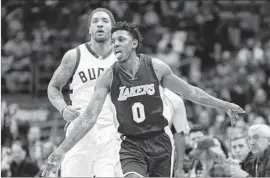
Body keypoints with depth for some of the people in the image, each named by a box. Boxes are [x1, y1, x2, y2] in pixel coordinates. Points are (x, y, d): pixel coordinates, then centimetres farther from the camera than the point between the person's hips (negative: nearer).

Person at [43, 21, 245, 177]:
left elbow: (190, 92, 7)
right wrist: (62, 150, -18)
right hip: (131, 144, -2)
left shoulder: (155, 67, -5)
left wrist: (223, 105, 11)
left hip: (159, 141, 2)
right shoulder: (109, 77, -9)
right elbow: (89, 117, -11)